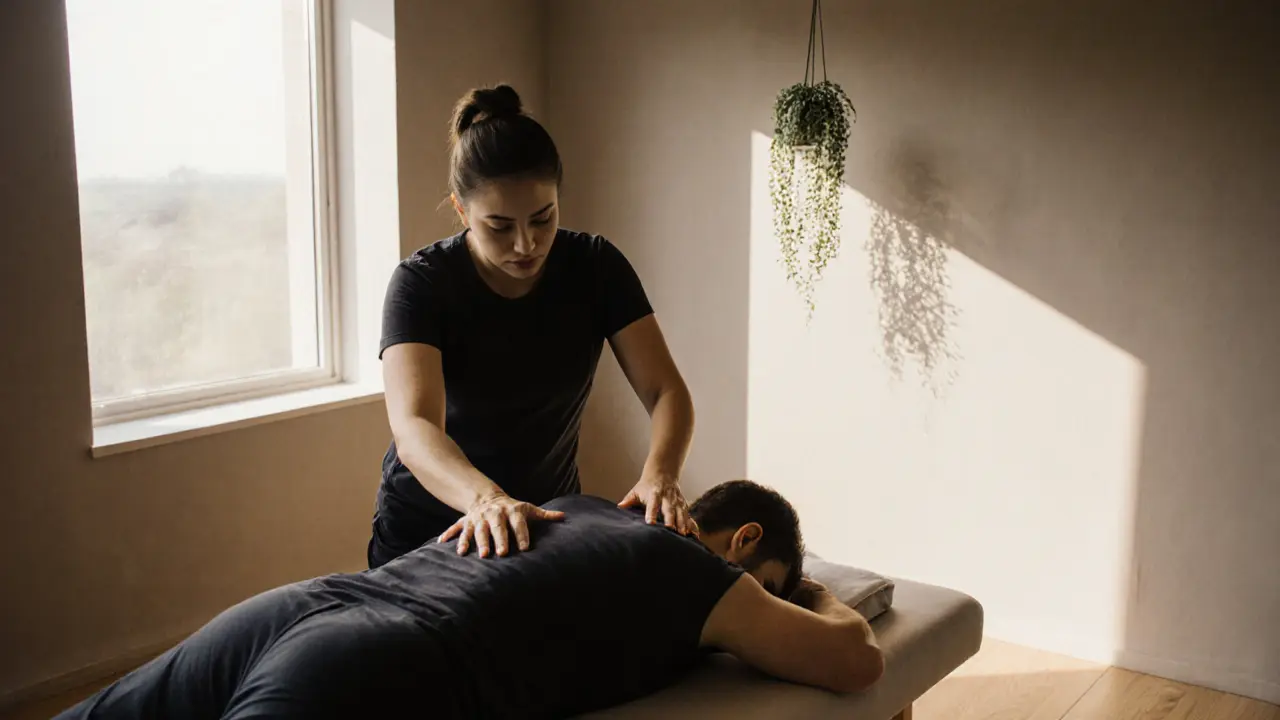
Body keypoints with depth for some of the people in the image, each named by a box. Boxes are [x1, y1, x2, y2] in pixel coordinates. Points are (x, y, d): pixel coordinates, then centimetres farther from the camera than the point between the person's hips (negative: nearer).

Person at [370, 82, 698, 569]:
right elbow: (413, 427, -34)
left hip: (549, 516, 3)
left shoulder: (596, 267, -12)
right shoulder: (421, 283, -21)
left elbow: (665, 390, -16)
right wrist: (485, 497, -54)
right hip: (427, 529, -2)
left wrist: (659, 475, -37)